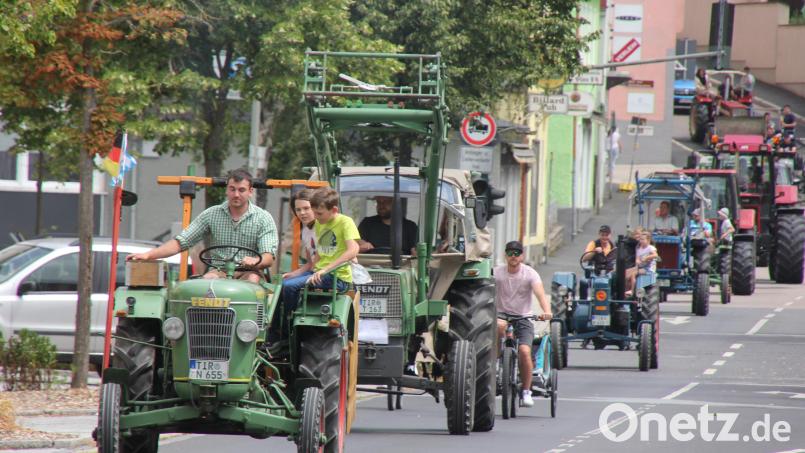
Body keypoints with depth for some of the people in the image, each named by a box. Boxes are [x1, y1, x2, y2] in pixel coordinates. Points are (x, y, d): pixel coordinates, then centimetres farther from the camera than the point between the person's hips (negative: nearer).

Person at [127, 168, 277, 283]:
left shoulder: (263, 219, 3)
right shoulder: (212, 215, 9)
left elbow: (268, 257, -6)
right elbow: (180, 242, 7)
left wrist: (255, 261, -32)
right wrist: (148, 255, -7)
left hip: (248, 272, -1)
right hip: (218, 270, 1)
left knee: (252, 279, -36)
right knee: (209, 279, -33)